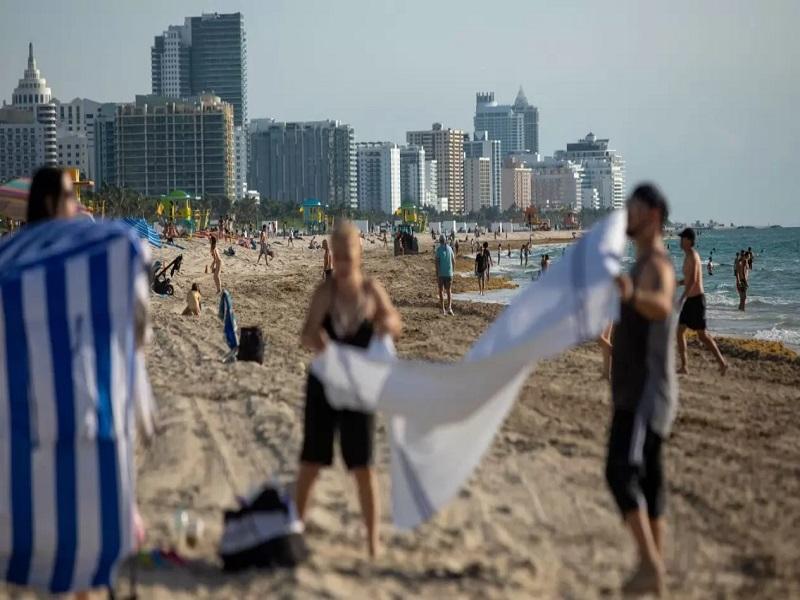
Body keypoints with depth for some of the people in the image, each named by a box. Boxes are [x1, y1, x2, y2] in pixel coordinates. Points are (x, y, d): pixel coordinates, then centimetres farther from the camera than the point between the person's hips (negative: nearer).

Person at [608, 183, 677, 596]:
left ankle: (649, 563, -22)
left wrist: (633, 294, -63)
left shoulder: (658, 265, -17)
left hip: (646, 393, -11)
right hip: (635, 392, 11)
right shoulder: (641, 267, 17)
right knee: (647, 477, 11)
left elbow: (661, 305, -42)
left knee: (621, 471, -20)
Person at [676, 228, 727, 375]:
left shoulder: (692, 257, -16)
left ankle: (722, 363, -1)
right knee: (680, 331, 7)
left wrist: (682, 298, -29)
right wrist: (676, 283, 12)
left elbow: (692, 280, -27)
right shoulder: (688, 256, 15)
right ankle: (683, 367, 8)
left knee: (702, 335, -7)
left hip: (696, 299, -10)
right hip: (690, 300, 10)